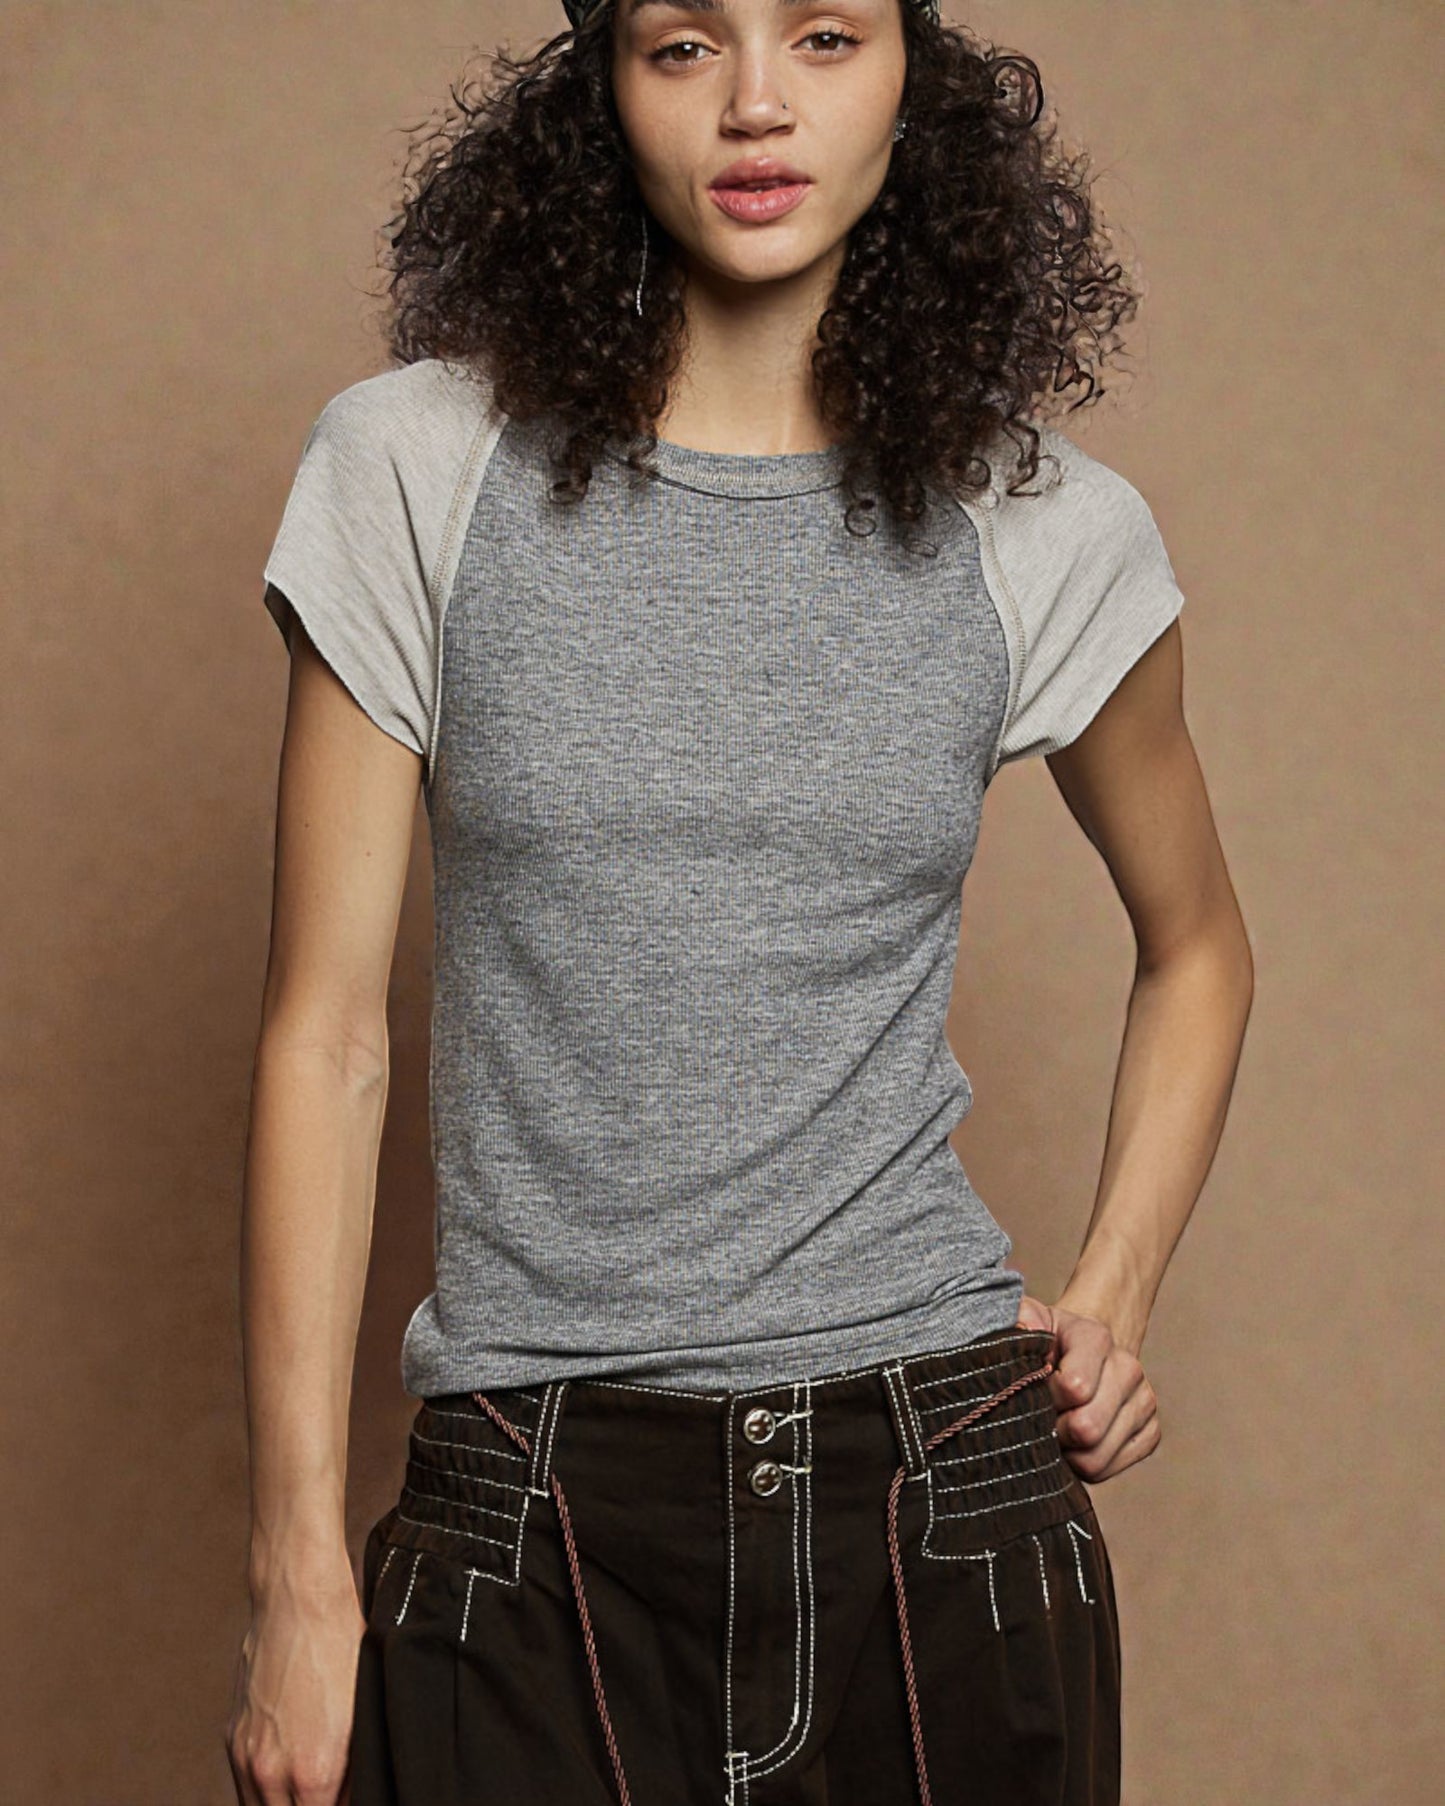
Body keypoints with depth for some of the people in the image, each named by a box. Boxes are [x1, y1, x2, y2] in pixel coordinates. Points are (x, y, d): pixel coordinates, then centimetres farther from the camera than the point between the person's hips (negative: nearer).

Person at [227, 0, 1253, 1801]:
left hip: (943, 1502, 1)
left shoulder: (1050, 534, 1)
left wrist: (1110, 1305, 6)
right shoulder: (415, 470, -2)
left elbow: (1195, 948, 19)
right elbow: (325, 1034, -2)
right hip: (537, 1514, -1)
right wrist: (299, 1570, -4)